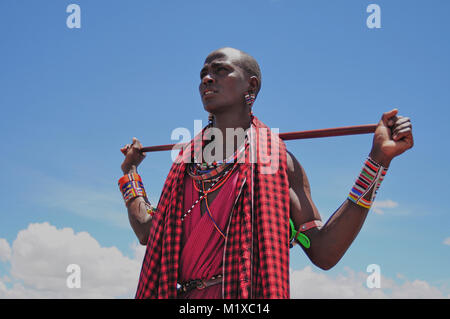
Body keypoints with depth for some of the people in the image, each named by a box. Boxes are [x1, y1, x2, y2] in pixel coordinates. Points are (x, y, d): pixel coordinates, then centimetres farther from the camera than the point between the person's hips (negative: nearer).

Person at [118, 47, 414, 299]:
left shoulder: (275, 159, 2)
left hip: (244, 293, -3)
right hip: (179, 294, 4)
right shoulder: (186, 162, 16)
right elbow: (147, 230, 20)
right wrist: (130, 170, 30)